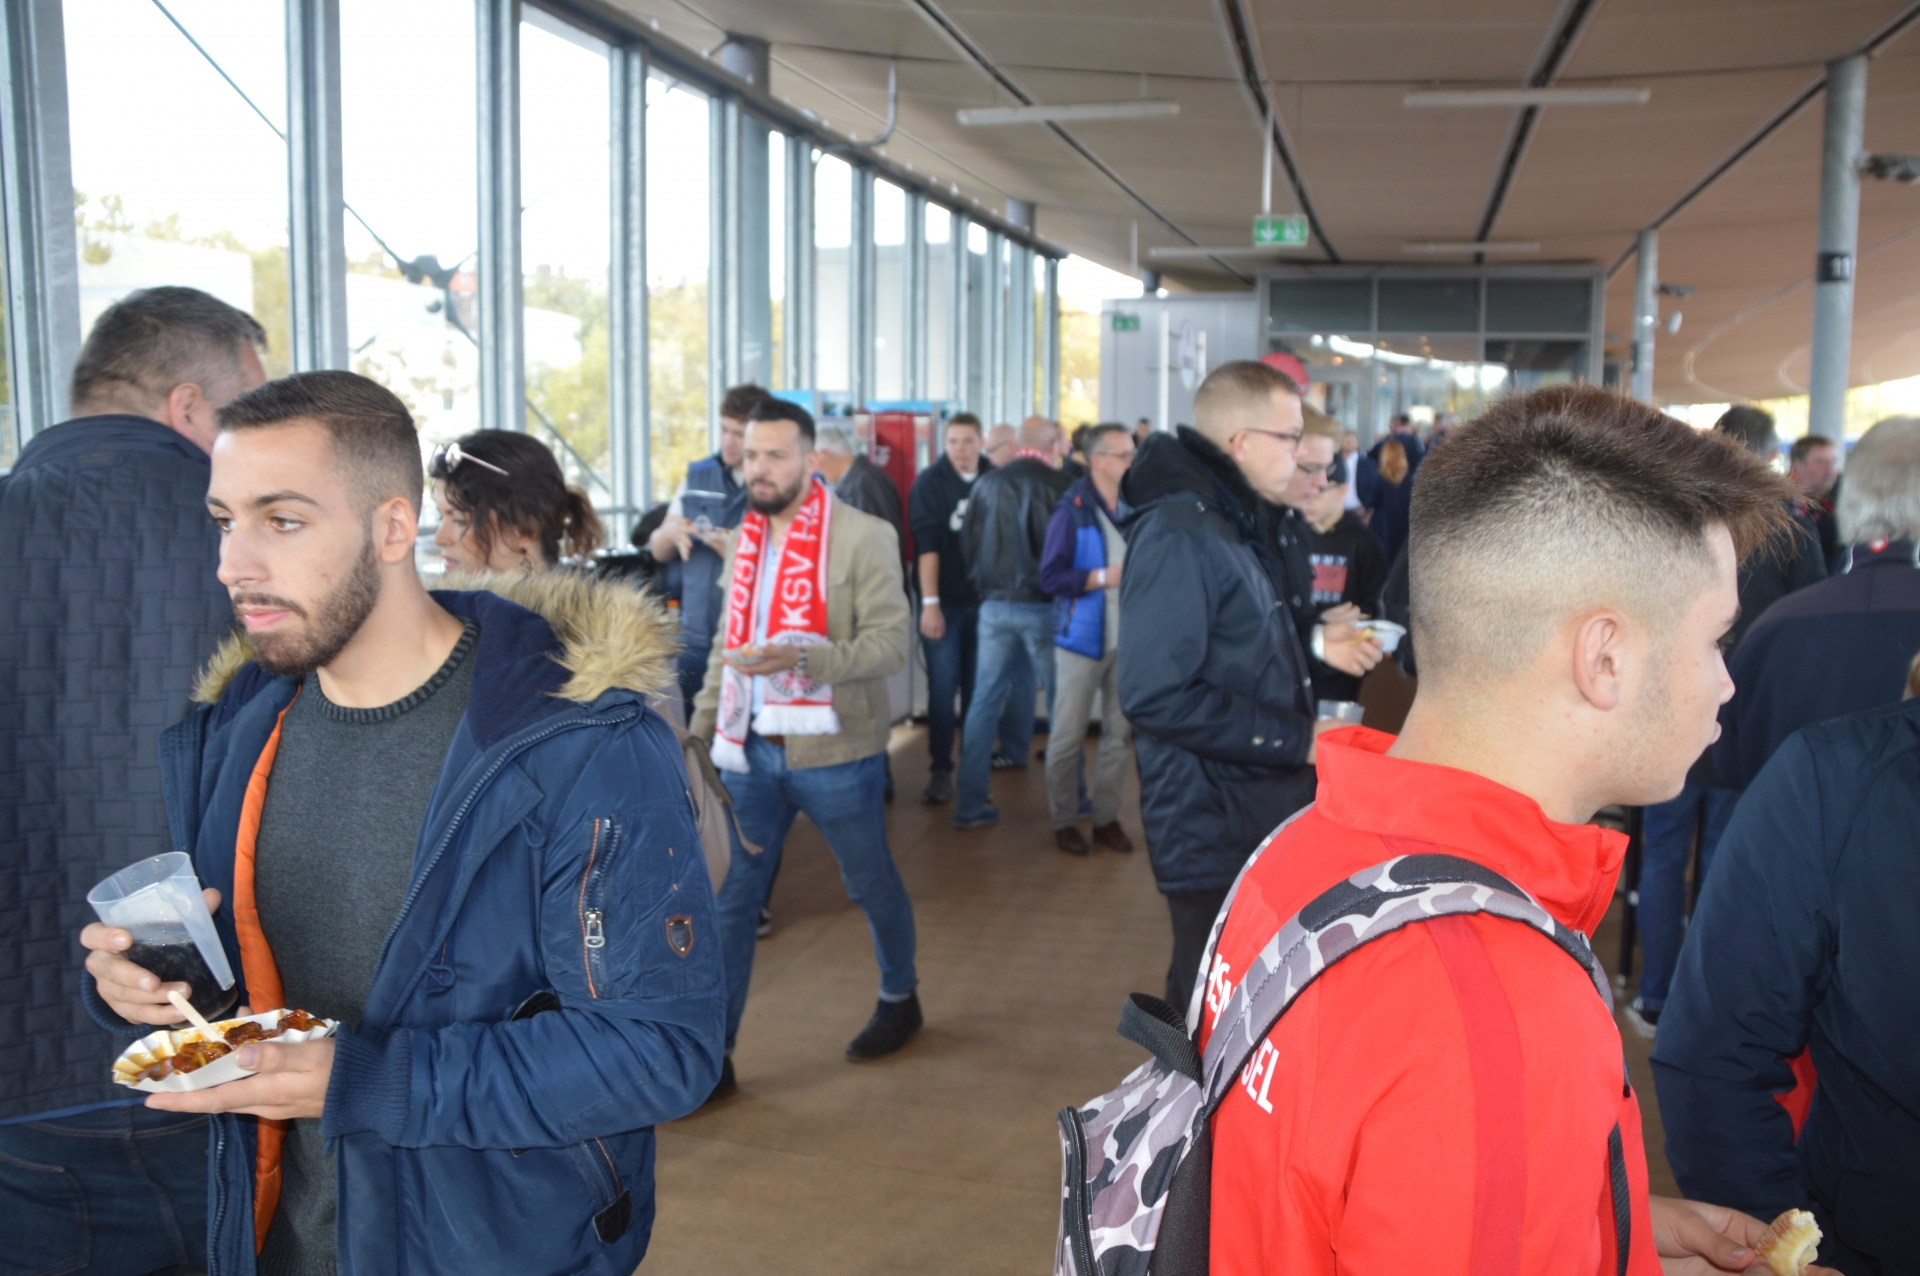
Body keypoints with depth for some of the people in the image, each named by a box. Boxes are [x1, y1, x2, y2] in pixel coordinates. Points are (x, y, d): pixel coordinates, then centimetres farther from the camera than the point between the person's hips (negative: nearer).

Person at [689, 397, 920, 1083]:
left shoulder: (863, 536, -11)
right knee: (729, 898, 4)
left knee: (872, 885, 15)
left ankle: (899, 998, 40)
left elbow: (891, 644, -16)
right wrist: (699, 730, 12)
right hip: (749, 749, 5)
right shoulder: (744, 536, 9)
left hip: (833, 751, -5)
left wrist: (804, 658, -30)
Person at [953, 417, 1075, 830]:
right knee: (1059, 703, 8)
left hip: (994, 605, 4)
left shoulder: (987, 483, 4)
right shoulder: (1056, 485, -9)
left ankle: (970, 803, 7)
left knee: (984, 702, 7)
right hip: (1042, 606, -4)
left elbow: (969, 543, 9)